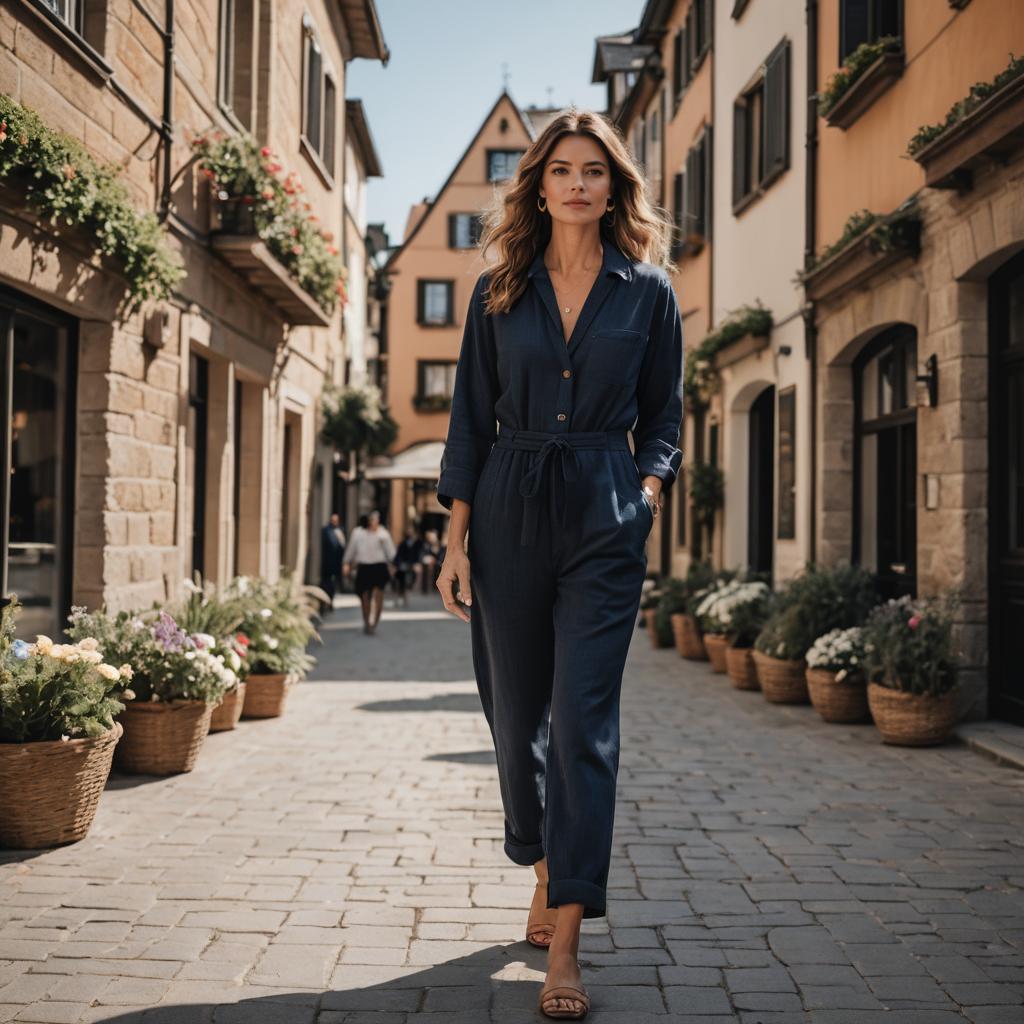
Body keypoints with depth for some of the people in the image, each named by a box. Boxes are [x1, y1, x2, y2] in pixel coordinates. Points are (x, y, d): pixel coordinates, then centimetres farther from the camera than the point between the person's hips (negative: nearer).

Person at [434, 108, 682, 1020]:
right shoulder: (498, 292, 7)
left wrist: (647, 492, -7)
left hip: (605, 518, -2)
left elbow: (664, 416, 10)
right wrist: (457, 542, 1)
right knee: (514, 712, 9)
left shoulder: (649, 291, 5)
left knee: (584, 720, -9)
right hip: (510, 511, 2)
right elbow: (470, 420, 6)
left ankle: (564, 948, -5)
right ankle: (547, 872, 35)